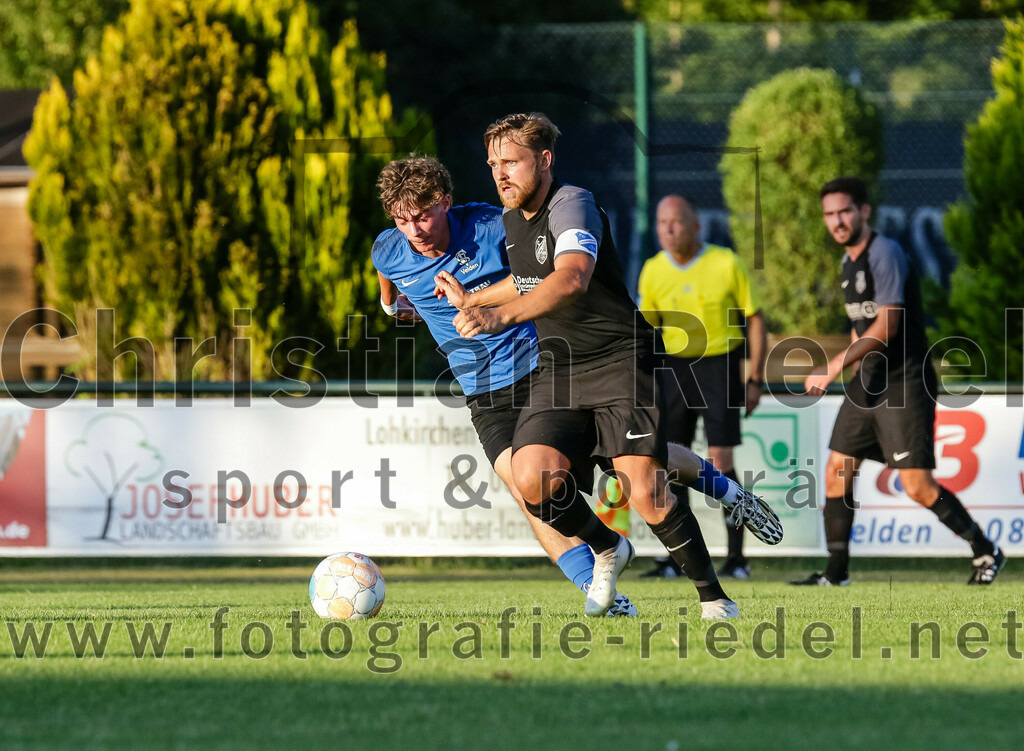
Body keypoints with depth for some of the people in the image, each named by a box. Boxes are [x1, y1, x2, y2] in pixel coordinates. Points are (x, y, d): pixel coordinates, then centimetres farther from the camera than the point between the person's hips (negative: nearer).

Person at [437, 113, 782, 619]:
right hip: (558, 369, 7)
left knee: (644, 493, -20)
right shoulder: (512, 219, 9)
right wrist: (471, 300, 22)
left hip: (621, 359, -7)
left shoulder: (572, 205, -18)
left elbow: (572, 278, -40)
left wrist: (501, 315, -53)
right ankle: (607, 551, 12)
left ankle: (713, 597, 1)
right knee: (532, 478, -17)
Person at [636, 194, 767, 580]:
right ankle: (674, 556, 5)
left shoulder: (726, 264, -9)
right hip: (674, 366, 3)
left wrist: (755, 379, -6)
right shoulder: (653, 270, 1)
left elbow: (755, 320, -2)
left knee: (720, 459, -9)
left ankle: (736, 558, -1)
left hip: (719, 364, -3)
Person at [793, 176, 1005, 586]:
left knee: (917, 485, -11)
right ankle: (836, 572, 9)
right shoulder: (849, 261, 13)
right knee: (836, 473, 3)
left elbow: (886, 324, -22)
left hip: (905, 383, -9)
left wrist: (834, 366, -23)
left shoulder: (885, 253, -15)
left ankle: (986, 552, 5)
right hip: (867, 382, 9)